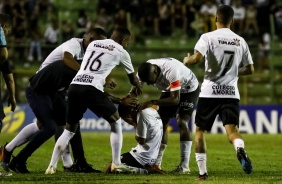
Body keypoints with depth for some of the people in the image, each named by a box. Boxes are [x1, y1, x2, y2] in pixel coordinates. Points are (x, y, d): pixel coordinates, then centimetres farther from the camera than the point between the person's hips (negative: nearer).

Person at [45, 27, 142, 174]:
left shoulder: (92, 44, 25)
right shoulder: (120, 52, 12)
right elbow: (132, 77, 28)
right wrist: (138, 89, 52)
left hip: (75, 86, 5)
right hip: (92, 89, -5)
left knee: (69, 129, 17)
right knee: (116, 122, 16)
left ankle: (52, 166, 9)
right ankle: (116, 164, 12)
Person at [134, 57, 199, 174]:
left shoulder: (170, 71, -41)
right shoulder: (144, 71, -22)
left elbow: (175, 99, -36)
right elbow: (134, 92, -11)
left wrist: (152, 102, -40)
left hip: (189, 89, -6)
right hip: (169, 89, 6)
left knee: (181, 122, -20)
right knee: (162, 123, 0)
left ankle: (184, 166, -22)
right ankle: (156, 163, 7)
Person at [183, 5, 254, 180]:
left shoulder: (208, 37, -5)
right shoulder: (240, 41, 8)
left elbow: (196, 58, -18)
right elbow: (250, 69, 12)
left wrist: (186, 60, 5)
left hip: (210, 92, -2)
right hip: (231, 93, 2)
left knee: (200, 130, 14)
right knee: (232, 130, -7)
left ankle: (203, 171, 11)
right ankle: (240, 149, -42)